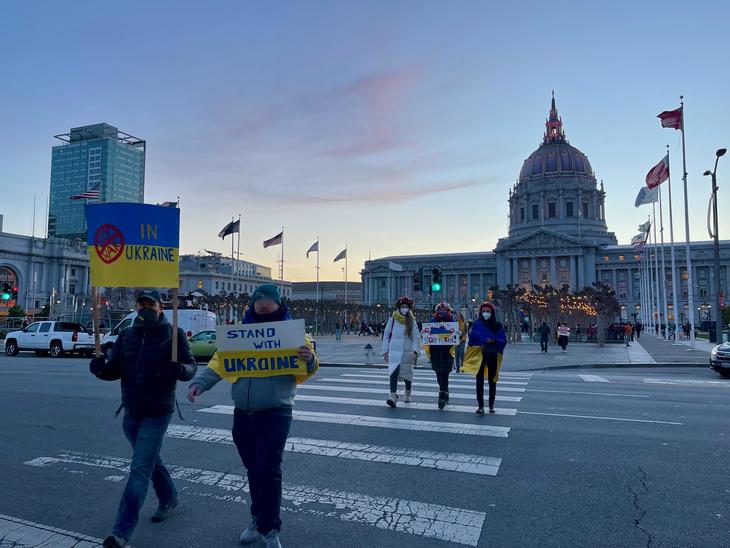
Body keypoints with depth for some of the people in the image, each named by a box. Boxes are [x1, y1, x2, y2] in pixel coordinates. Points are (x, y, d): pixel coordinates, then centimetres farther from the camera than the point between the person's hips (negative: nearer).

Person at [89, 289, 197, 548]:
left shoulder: (173, 333, -8)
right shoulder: (126, 335, 5)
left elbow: (191, 366, -10)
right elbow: (115, 370, 4)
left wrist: (179, 369, -32)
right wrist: (101, 368, -18)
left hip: (157, 413, -6)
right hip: (131, 412, 6)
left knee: (140, 469, -7)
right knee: (150, 461, 22)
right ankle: (169, 499, 44)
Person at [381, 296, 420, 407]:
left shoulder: (412, 321, 3)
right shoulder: (392, 319, 0)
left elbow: (416, 336, 1)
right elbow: (386, 334, 5)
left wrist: (416, 350, -12)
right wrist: (385, 351, 3)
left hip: (407, 351, 1)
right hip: (394, 350, -1)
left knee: (407, 372, 12)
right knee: (394, 372, -16)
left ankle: (408, 394, 34)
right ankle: (393, 396, -21)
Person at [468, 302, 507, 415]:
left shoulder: (497, 326, 4)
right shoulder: (477, 325, 2)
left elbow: (503, 340, -2)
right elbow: (472, 339, -2)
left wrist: (493, 341, -19)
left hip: (492, 356, 1)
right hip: (479, 355, -1)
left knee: (492, 381, 9)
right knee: (479, 381, -4)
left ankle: (491, 406, 20)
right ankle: (480, 406, 0)